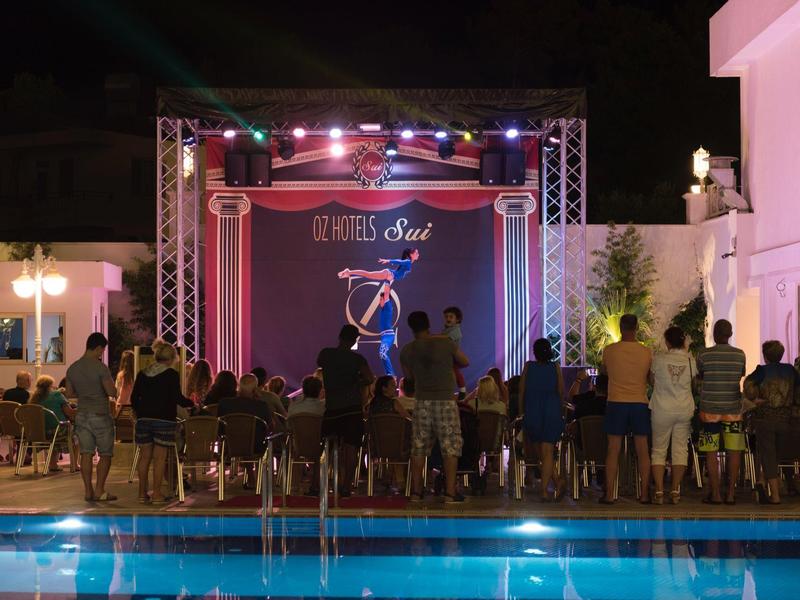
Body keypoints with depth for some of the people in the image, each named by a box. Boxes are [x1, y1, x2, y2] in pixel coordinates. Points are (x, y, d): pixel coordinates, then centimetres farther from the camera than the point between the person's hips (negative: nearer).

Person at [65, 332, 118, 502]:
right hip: (100, 416, -6)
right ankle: (99, 490, 0)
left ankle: (88, 490, 6)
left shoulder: (72, 368, 5)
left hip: (82, 416, 6)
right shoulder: (100, 367, -15)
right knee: (105, 454, 4)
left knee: (86, 453, 6)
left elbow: (69, 394, 13)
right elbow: (112, 392, -18)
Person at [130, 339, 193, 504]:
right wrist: (192, 403, 7)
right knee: (159, 457, -1)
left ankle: (142, 492, 11)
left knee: (144, 456, 9)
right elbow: (177, 398, -10)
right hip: (164, 419, -5)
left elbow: (134, 397, 9)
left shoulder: (142, 374, 10)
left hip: (144, 419, 5)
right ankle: (157, 493, -2)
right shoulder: (172, 374, -5)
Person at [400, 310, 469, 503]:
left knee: (418, 449, 9)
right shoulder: (445, 343, -7)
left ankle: (416, 492, 11)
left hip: (422, 403, 3)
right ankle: (450, 493, -3)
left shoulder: (407, 351, 1)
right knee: (451, 447, 2)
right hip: (446, 402, -3)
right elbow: (465, 362, 6)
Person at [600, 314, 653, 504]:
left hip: (616, 403, -1)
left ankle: (609, 494, 1)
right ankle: (645, 494, 6)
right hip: (640, 403, 1)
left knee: (613, 450, 2)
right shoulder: (647, 352, -2)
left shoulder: (609, 350, -6)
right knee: (642, 450, 6)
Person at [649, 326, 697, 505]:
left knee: (659, 450, 7)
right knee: (680, 449, 8)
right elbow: (694, 382, 10)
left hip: (662, 409, -2)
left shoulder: (659, 358, -10)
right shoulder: (690, 360, -4)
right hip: (685, 409, 2)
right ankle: (675, 491, 6)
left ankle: (659, 492, 1)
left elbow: (652, 381, 1)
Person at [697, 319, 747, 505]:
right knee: (734, 451, 6)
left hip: (710, 409, -2)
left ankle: (715, 494, 1)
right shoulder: (740, 355, 0)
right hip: (733, 409, 2)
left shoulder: (704, 355, -5)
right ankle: (731, 493, 7)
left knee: (711, 452, 3)